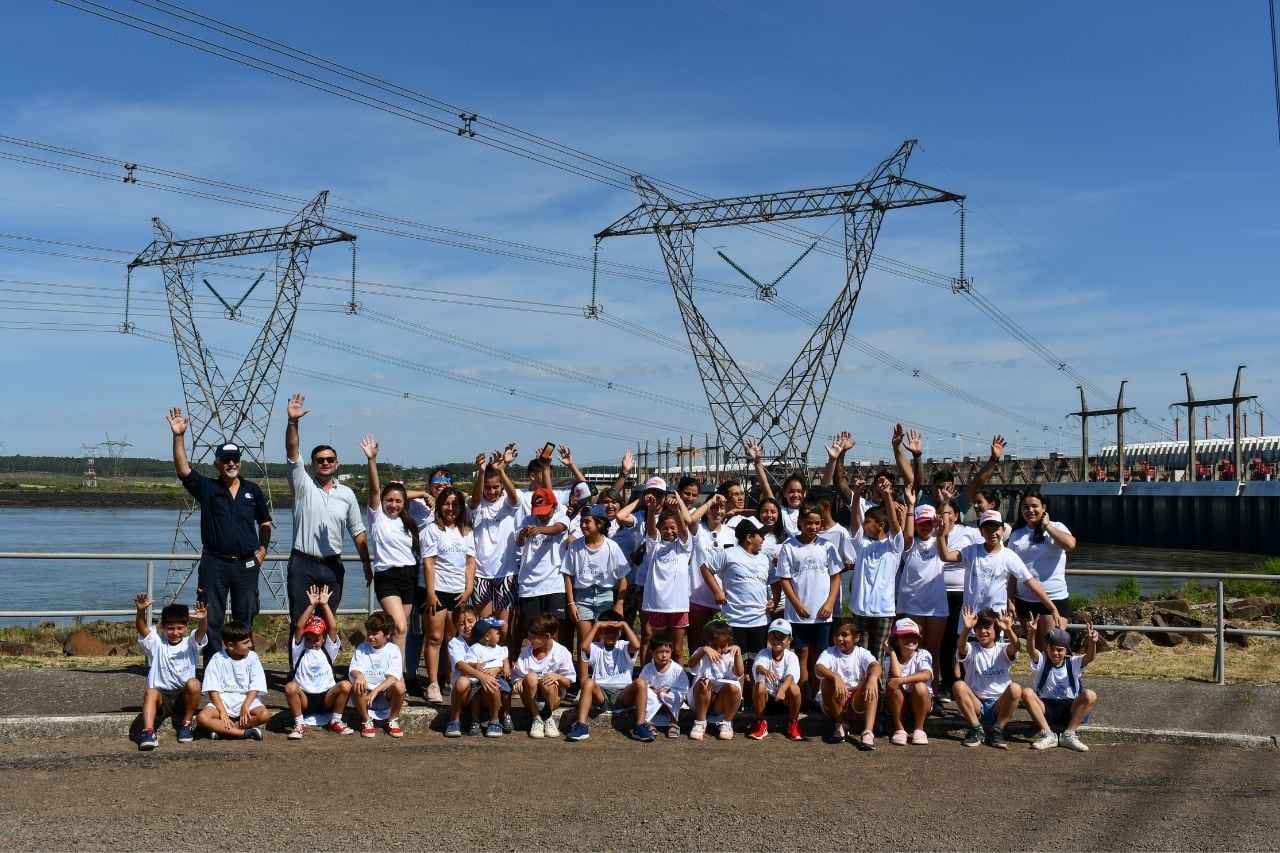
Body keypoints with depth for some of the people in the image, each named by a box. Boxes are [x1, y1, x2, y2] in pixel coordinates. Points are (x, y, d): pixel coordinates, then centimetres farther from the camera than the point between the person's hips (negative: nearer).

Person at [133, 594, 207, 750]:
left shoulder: (191, 644, 5)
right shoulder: (156, 644, 6)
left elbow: (201, 632, -18)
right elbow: (141, 628, -12)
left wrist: (203, 620, -43)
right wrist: (141, 610, -33)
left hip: (184, 696, 0)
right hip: (162, 695, 0)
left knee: (193, 684, -31)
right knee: (150, 692, -32)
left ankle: (185, 724, -10)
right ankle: (148, 733, -42)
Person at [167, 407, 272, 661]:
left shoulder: (253, 491, 8)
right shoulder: (206, 488, 2)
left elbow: (265, 523, 17)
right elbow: (182, 469, -12)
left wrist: (262, 549, 5)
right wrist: (178, 436, -20)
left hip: (246, 564, 2)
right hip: (214, 564, -2)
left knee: (245, 621, 9)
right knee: (211, 622, 2)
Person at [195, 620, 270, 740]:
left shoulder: (252, 657, 1)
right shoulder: (218, 660, -3)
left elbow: (255, 687, -4)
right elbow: (213, 689, -8)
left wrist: (245, 706, -18)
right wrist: (222, 711, -19)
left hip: (247, 699, 1)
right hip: (222, 700, -1)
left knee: (264, 715, -29)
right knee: (202, 718, -30)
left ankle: (221, 729, -23)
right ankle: (245, 732, -30)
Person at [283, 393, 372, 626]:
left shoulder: (347, 494, 8)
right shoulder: (303, 486, 0)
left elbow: (357, 532, 12)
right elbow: (292, 452, -14)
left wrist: (366, 563, 9)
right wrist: (293, 422, -27)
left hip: (332, 566, 3)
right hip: (303, 564, -2)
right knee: (299, 623, 1)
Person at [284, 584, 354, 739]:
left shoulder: (328, 650, 9)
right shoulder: (299, 650, 7)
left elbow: (333, 627, -6)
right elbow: (298, 627, -8)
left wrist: (324, 605, -12)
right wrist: (311, 606, -14)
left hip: (326, 698, 1)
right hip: (304, 700, -1)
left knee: (346, 686, -27)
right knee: (290, 687, -32)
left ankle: (335, 722, -6)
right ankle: (299, 725, -13)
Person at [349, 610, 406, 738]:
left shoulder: (393, 650, -4)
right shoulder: (361, 649, 3)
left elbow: (393, 676, -16)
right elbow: (353, 670, -8)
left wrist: (375, 691, -29)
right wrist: (358, 675, -34)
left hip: (386, 694, -1)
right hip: (366, 693, 1)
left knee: (399, 685, -32)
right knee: (357, 686, -31)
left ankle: (393, 720, -5)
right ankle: (366, 721, -7)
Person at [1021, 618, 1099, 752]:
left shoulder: (1073, 663, 6)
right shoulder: (1041, 661, 3)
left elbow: (1089, 657, -16)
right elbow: (1030, 651, -20)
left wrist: (1093, 642, -40)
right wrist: (1031, 634, -42)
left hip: (1068, 710, 1)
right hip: (1045, 709, 0)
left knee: (1090, 695, -26)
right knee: (1026, 693, -29)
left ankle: (1068, 735, -23)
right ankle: (1048, 735, -27)